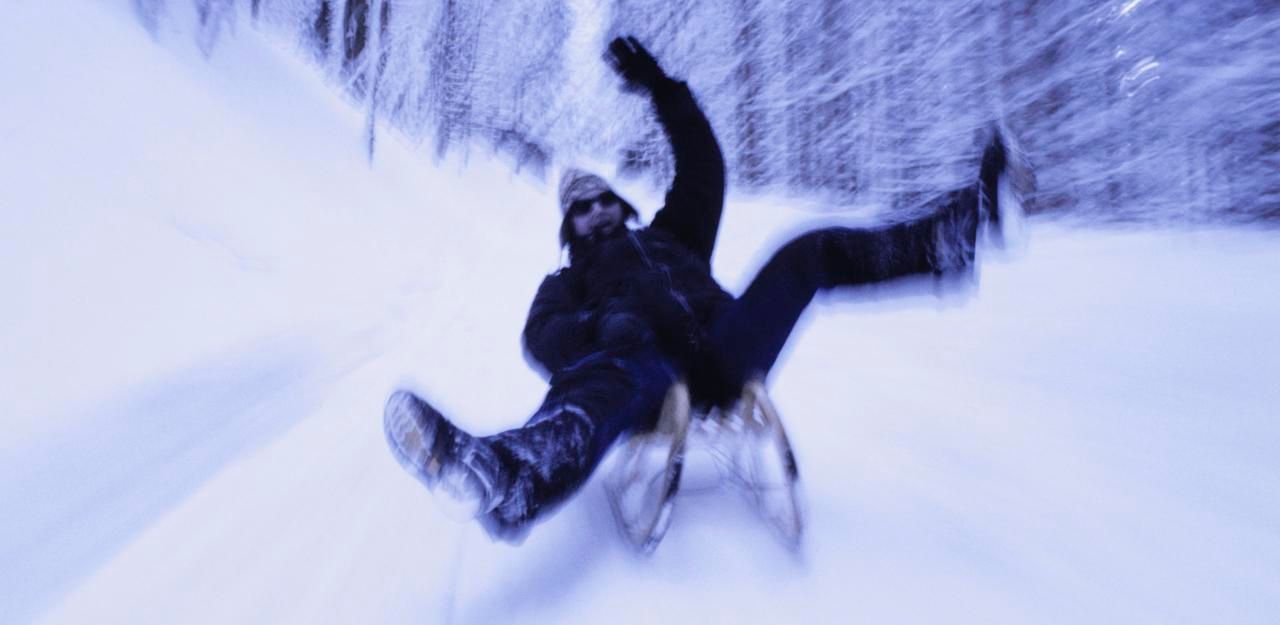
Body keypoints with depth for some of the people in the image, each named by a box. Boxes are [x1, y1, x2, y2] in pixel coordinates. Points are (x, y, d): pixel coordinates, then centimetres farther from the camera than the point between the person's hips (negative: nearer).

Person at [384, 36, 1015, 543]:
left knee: (807, 254, -7)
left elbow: (702, 168, 23)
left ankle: (948, 235, -26)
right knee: (603, 377, -40)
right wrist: (603, 327, -17)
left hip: (724, 355, 4)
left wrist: (661, 88, 16)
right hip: (648, 370, -3)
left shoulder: (670, 235, 35)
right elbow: (542, 335, 5)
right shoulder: (568, 281, 28)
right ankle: (516, 477, -71)